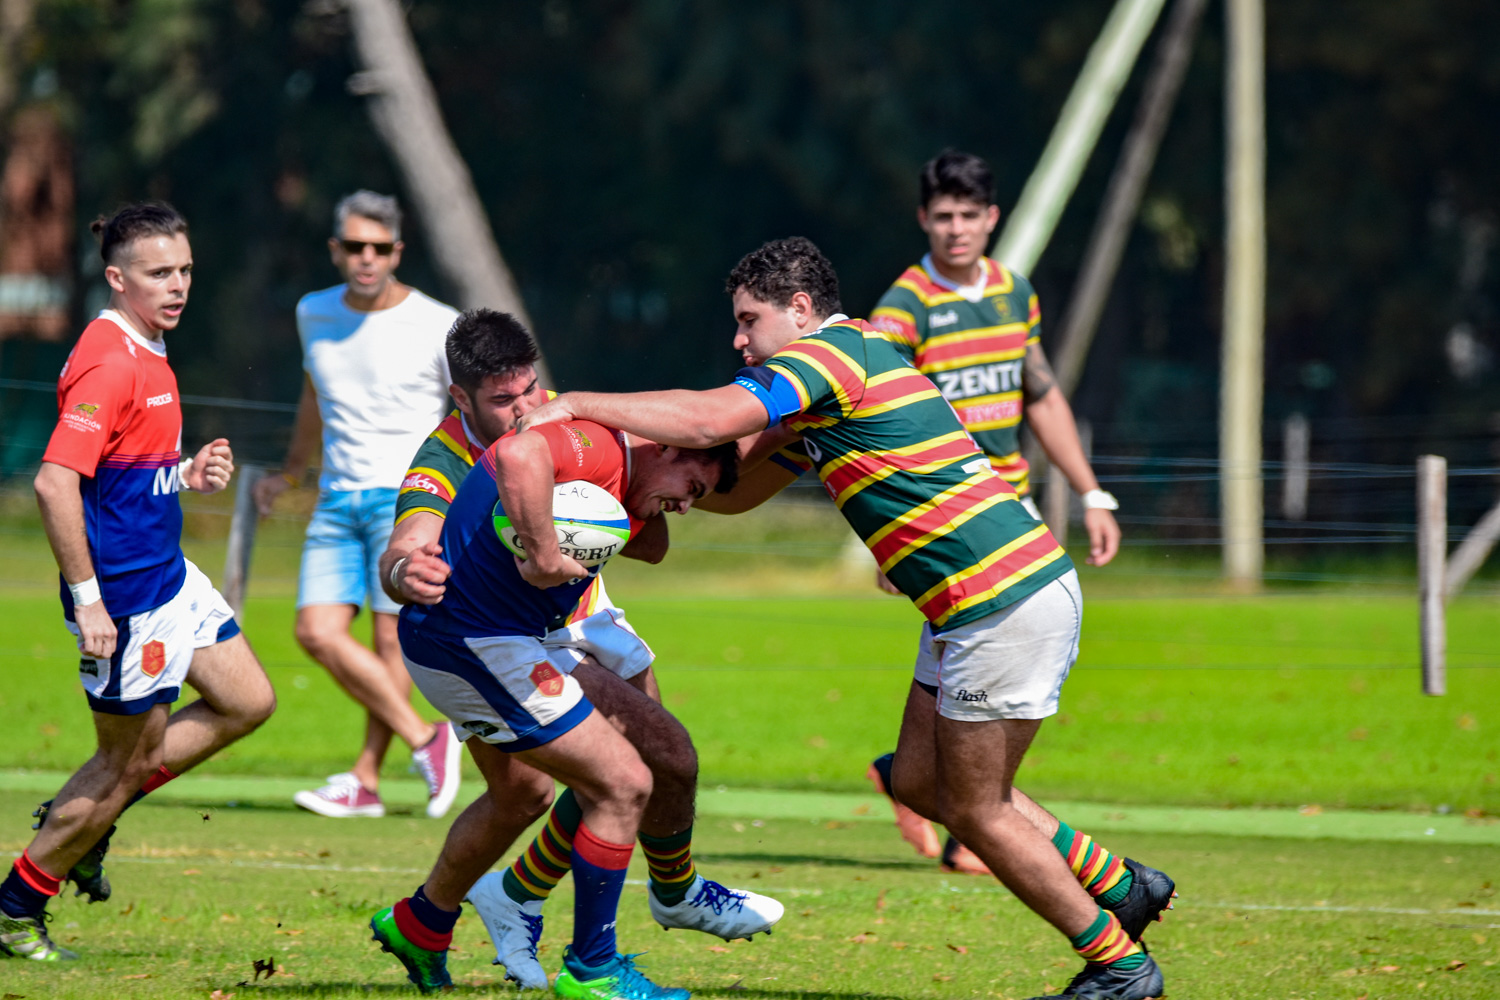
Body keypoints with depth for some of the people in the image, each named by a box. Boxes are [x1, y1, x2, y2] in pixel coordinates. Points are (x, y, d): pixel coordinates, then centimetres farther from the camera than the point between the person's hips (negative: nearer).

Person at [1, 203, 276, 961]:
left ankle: (82, 815, 20)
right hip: (123, 592, -10)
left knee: (247, 701, 15)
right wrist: (87, 601, -27)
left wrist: (188, 475, 4)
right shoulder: (109, 363, -21)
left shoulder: (147, 353, 11)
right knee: (130, 757, -1)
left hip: (167, 575, 10)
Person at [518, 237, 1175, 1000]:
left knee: (976, 809, 0)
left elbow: (705, 420, -24)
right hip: (976, 605, 10)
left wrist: (576, 404, -15)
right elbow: (742, 485, 24)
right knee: (919, 781, 15)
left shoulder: (828, 355, -12)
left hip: (1008, 605, -10)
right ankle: (1120, 886, 23)